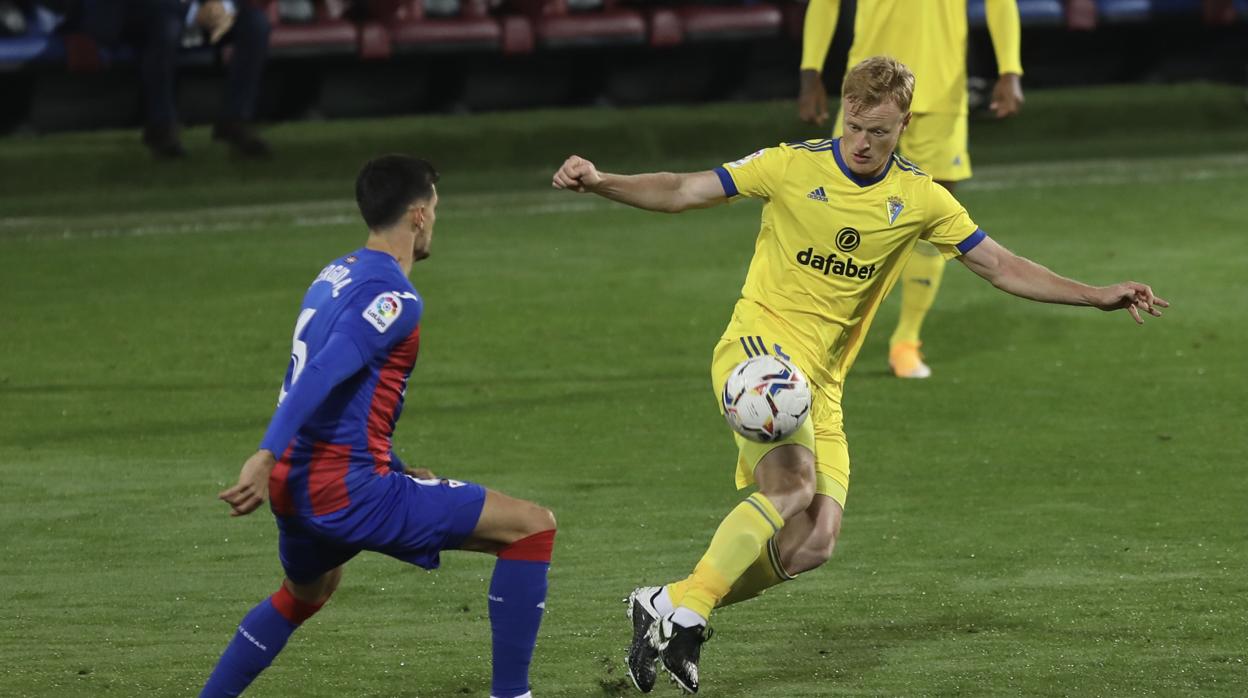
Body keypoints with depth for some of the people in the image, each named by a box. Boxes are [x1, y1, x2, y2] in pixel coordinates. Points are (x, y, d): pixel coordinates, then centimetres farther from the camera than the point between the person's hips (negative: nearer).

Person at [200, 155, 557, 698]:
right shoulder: (394, 298, -12)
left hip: (298, 488, 9)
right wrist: (264, 459, -34)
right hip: (349, 490, -9)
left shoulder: (334, 276, 15)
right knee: (532, 528, -5)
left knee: (305, 593, 40)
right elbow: (320, 376, -25)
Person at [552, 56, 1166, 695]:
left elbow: (1001, 267, 11)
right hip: (760, 340, -5)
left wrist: (1097, 296, 3)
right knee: (794, 486, -30)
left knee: (813, 543, -7)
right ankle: (685, 608, -25)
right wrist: (601, 182, -20)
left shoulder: (920, 200, 6)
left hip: (822, 383, 5)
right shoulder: (792, 167, -5)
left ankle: (668, 609, 4)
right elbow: (681, 192, -5)